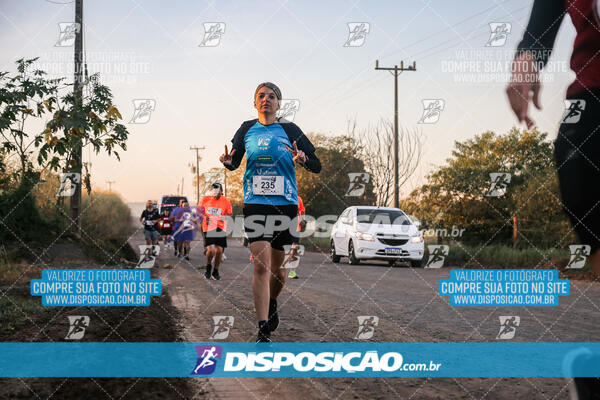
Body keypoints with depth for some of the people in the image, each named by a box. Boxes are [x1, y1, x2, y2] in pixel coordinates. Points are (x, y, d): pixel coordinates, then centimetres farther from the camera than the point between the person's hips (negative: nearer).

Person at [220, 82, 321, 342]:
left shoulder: (289, 130, 4)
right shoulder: (247, 129, 8)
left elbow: (317, 166, 4)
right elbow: (234, 162, 19)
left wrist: (302, 159, -18)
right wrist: (228, 162, -5)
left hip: (285, 203, 1)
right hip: (255, 203, 0)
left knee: (278, 267, 8)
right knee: (261, 264, -13)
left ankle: (272, 303, 40)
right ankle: (263, 330, -14)